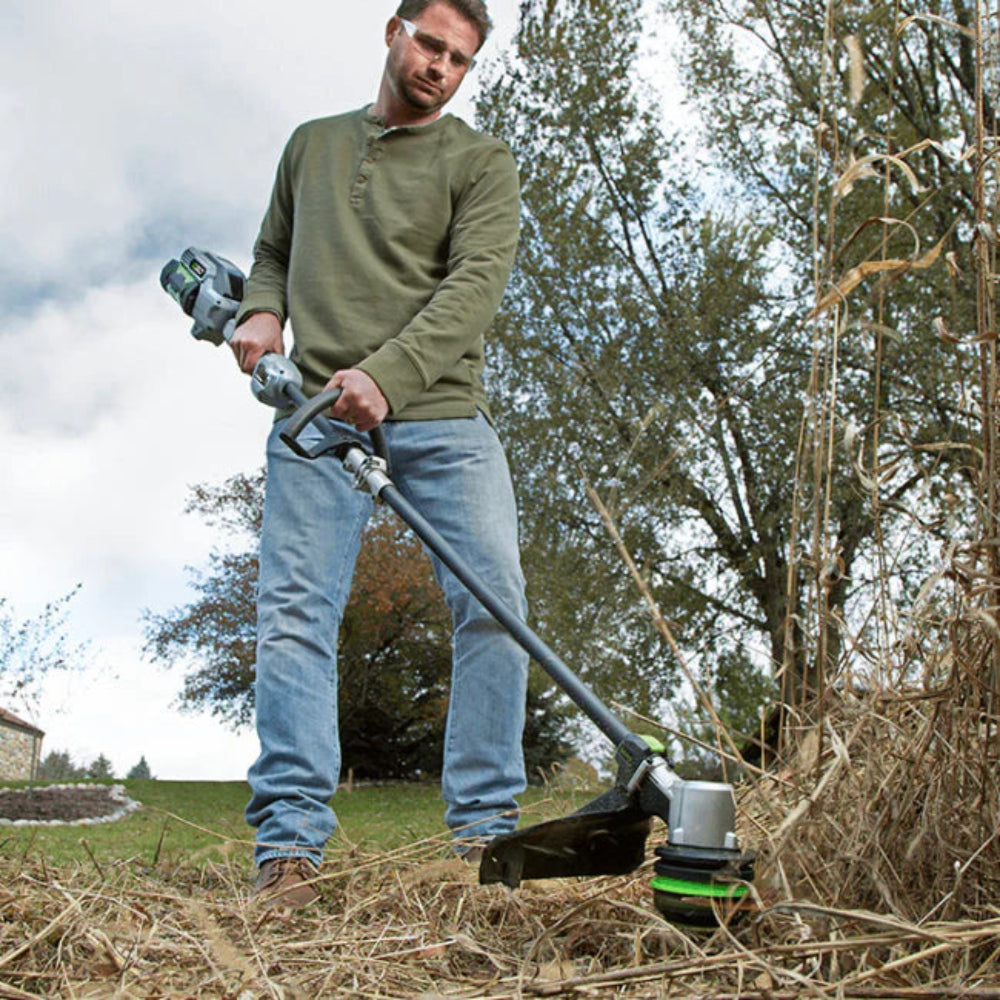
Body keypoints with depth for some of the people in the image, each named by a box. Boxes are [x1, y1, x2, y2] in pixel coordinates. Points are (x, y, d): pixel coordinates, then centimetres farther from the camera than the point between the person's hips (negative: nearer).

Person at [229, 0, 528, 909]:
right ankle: (290, 843, -6)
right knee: (296, 612, -8)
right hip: (318, 412, 2)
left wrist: (387, 374, -25)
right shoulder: (312, 144, 22)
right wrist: (262, 312, 4)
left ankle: (484, 829, -2)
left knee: (494, 600, -12)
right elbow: (272, 251, 30)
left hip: (439, 411, -1)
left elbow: (477, 282, -8)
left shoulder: (480, 163, 9)